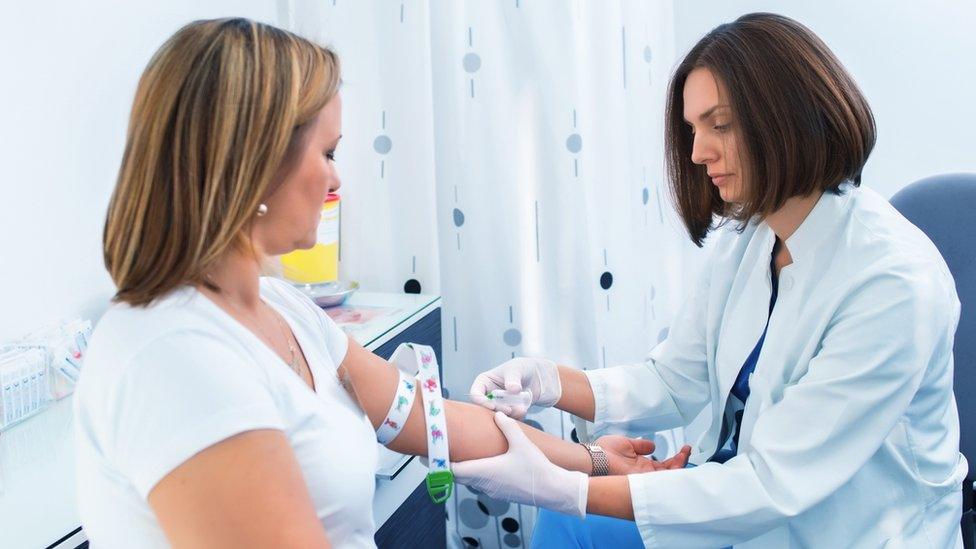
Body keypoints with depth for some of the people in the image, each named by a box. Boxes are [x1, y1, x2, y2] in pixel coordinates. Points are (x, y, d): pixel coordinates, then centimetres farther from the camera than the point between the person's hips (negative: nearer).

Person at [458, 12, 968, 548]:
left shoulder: (895, 283, -26)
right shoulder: (743, 237, -2)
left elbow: (775, 485, -27)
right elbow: (673, 383, 1)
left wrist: (562, 489, -32)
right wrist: (551, 381, -18)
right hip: (743, 494, 6)